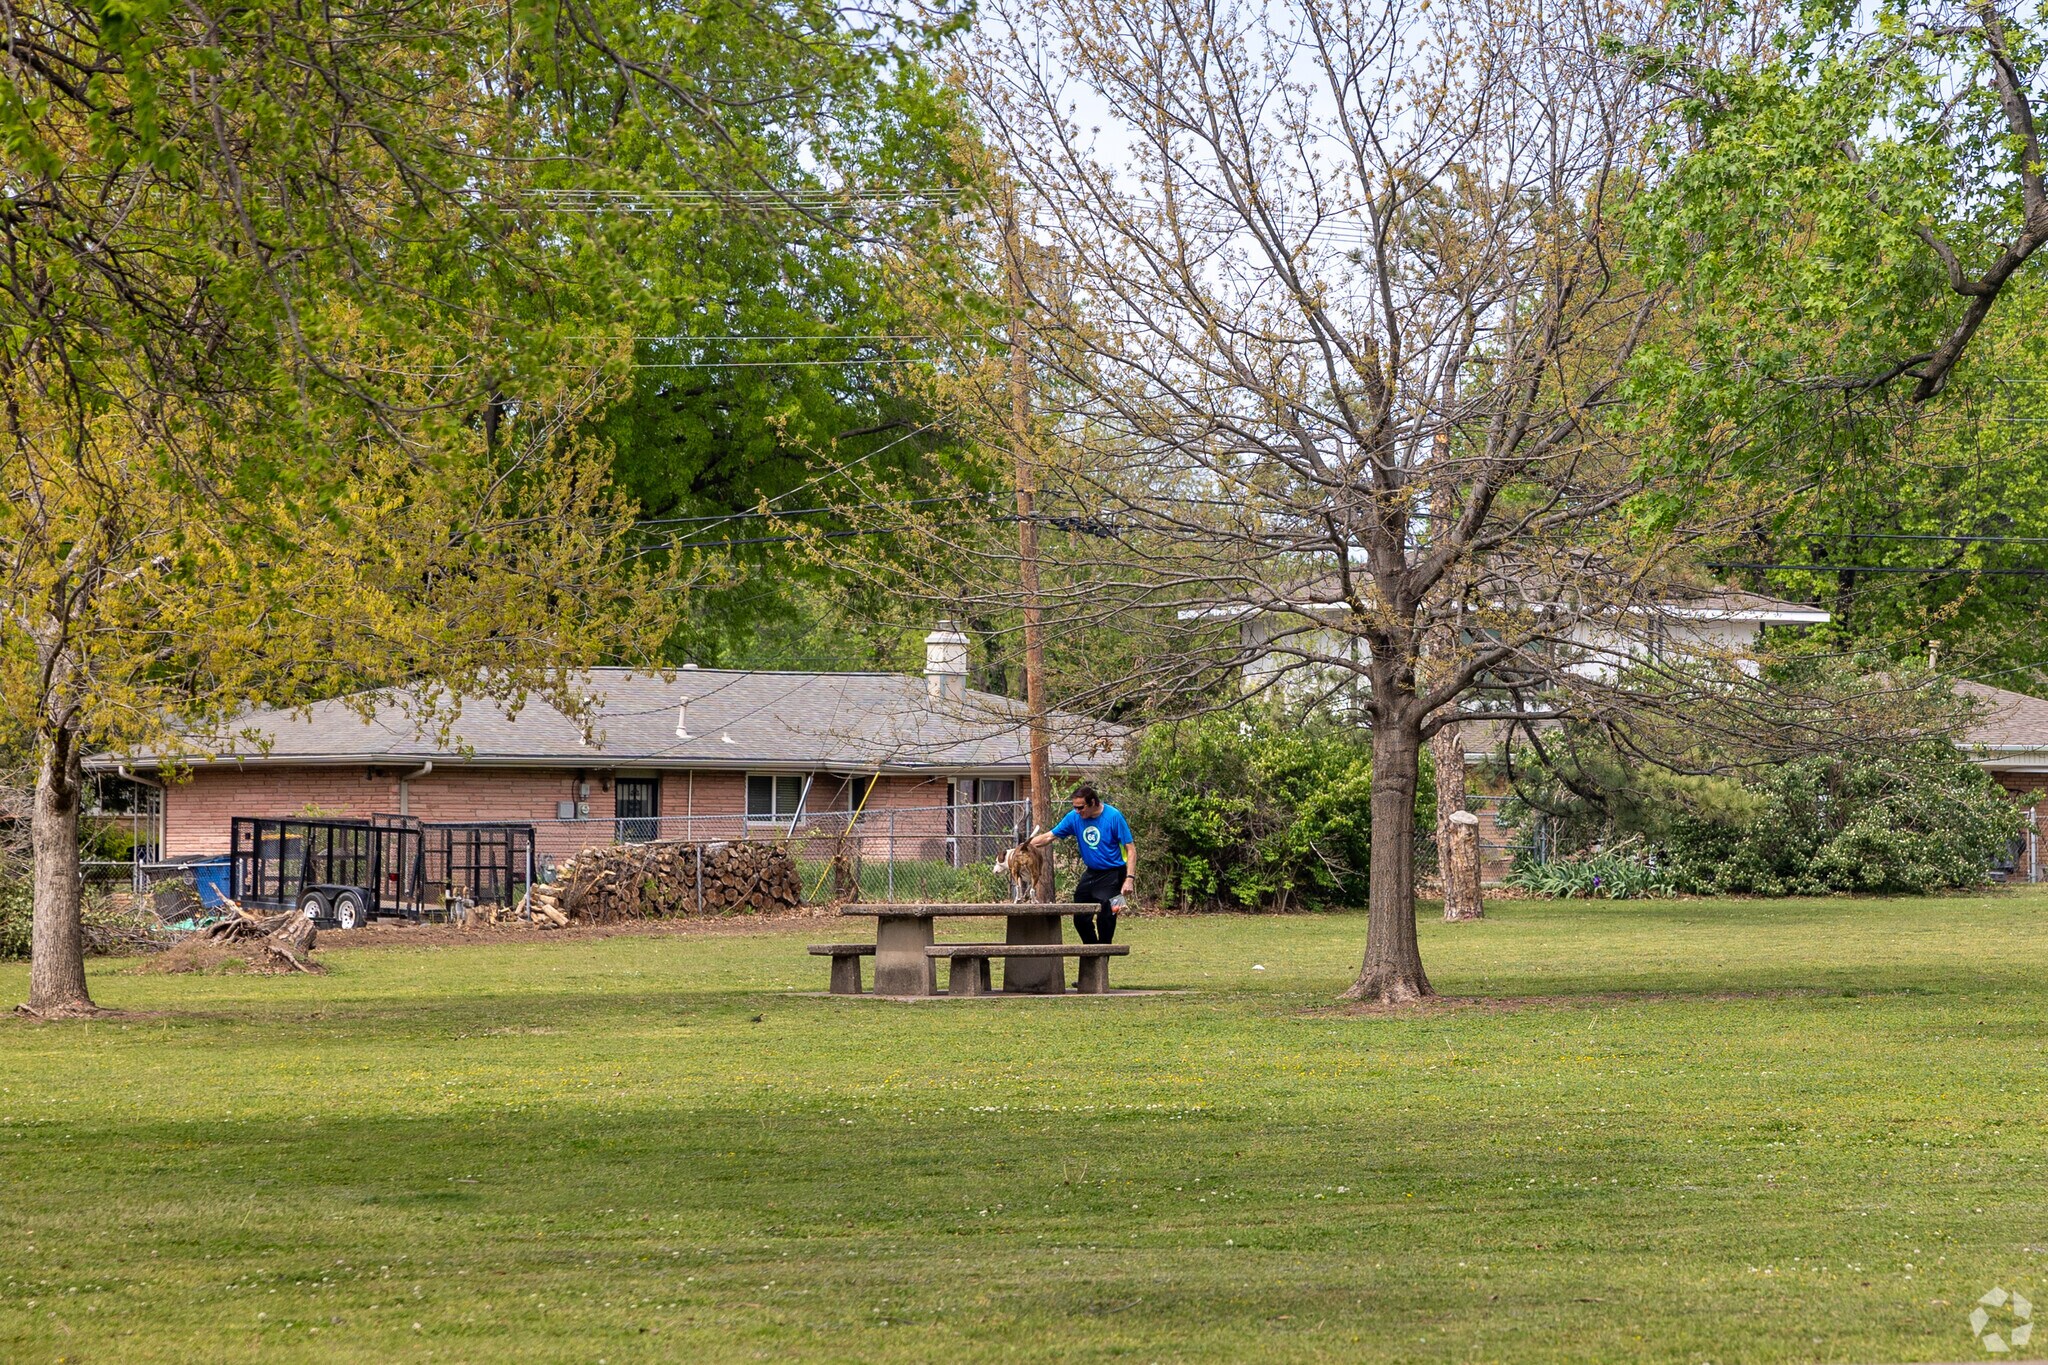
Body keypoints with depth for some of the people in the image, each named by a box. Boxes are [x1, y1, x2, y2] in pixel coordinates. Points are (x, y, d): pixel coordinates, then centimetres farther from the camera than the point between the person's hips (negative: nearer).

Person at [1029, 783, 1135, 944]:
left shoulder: (1114, 817, -16)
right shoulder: (1074, 817, -3)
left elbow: (1130, 849, -13)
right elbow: (1048, 836, 2)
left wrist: (1129, 878, -21)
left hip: (1112, 874, -6)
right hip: (1090, 873, 6)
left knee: (1105, 918, -13)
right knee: (1080, 918, 5)